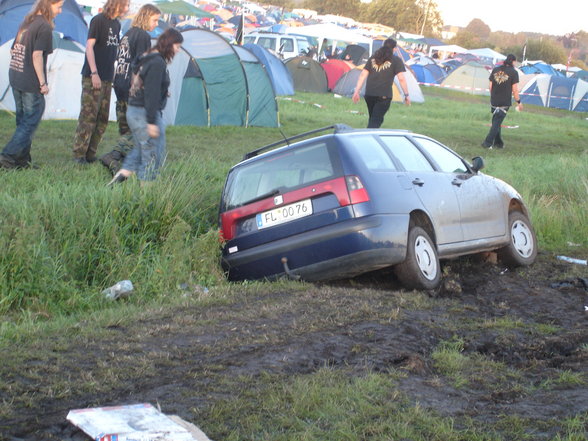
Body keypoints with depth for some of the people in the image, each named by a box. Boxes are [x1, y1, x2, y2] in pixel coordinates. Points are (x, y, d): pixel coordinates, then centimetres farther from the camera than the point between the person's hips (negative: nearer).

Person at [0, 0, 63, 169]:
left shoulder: (26, 22, 13)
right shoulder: (44, 26, -12)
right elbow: (37, 55, -19)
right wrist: (43, 83, -16)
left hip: (15, 79, 8)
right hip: (31, 83, -8)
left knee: (23, 121, 14)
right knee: (30, 122, -1)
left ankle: (21, 160, 16)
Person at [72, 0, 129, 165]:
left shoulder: (117, 24, 14)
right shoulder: (98, 20, -9)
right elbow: (89, 46, -13)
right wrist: (94, 73, -19)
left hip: (107, 79, 8)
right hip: (93, 78, -8)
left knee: (102, 119, 8)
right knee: (88, 116, -7)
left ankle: (90, 154, 15)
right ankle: (79, 154, -1)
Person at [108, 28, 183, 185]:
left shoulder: (146, 59, 14)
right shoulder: (158, 63, -17)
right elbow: (152, 94, -21)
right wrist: (151, 122, -22)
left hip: (132, 111, 10)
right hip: (145, 113, -10)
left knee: (140, 149, 22)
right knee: (153, 156, 0)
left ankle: (121, 175, 15)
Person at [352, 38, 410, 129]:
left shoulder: (373, 58, 15)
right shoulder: (396, 60, 1)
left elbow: (363, 75, 10)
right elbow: (401, 78, -6)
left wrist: (357, 91, 10)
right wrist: (406, 95, 0)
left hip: (369, 94, 5)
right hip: (384, 95, -5)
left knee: (373, 119, 20)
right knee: (376, 121, -5)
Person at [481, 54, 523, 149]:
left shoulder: (495, 70, 6)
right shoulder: (513, 72, -8)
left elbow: (490, 86, 10)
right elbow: (514, 89, -9)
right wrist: (518, 102, 1)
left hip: (494, 101, 5)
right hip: (505, 103, -5)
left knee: (496, 122, 18)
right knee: (497, 122, -2)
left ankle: (498, 142, 25)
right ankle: (488, 143, -8)